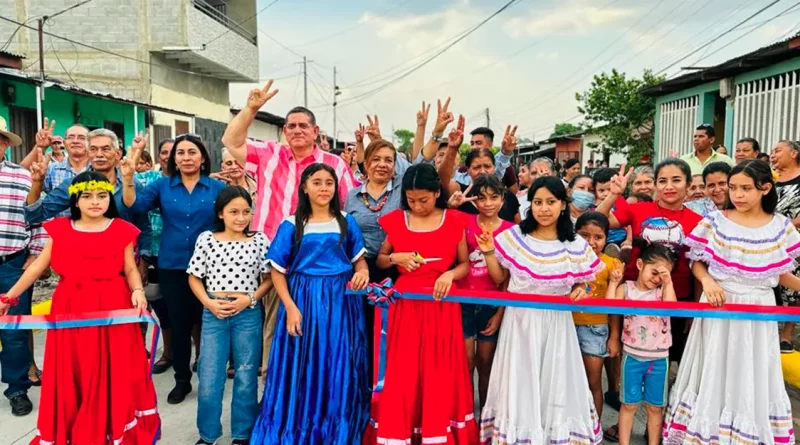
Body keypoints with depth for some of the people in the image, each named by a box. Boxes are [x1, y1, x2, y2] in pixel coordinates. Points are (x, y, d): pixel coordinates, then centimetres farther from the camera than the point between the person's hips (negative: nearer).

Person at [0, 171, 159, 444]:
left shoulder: (122, 230, 1)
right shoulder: (60, 230, 5)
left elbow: (130, 270, 2)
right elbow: (38, 267, 8)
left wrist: (138, 291, -17)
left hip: (113, 309, -1)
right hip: (71, 309, 2)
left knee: (114, 374, 4)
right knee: (73, 375, 9)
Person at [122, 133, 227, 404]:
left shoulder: (217, 187, -1)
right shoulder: (163, 186, 4)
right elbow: (133, 205, -8)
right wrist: (128, 177, -20)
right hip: (172, 267, 2)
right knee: (178, 323, 11)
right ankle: (182, 380, 26)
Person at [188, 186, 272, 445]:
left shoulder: (259, 240, -1)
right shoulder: (206, 239, -1)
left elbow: (269, 278, 3)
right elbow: (194, 277, 5)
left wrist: (249, 299, -11)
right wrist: (209, 303, -9)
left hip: (248, 314, 0)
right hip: (214, 314, 0)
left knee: (246, 377, 9)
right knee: (209, 379, 5)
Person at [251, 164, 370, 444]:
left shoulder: (346, 223, 6)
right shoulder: (291, 225, 1)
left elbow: (360, 261, 9)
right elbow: (277, 271, -1)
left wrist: (362, 273, -15)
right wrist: (290, 308, -12)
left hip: (340, 302, 1)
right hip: (303, 300, -1)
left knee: (339, 370, 6)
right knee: (301, 370, 3)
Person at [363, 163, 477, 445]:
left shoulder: (454, 221, 1)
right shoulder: (396, 220, 4)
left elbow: (465, 264, 6)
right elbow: (380, 260, 13)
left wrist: (451, 274, -14)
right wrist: (394, 258, -7)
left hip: (441, 305, -1)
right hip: (404, 304, 1)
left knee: (439, 374, 5)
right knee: (400, 373, 4)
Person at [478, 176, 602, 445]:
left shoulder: (576, 246, -5)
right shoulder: (514, 236, -6)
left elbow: (579, 283, 8)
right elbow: (499, 278, 2)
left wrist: (580, 290, -14)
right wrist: (488, 252, -11)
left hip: (556, 324, 0)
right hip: (519, 321, 0)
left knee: (554, 383, 11)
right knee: (519, 383, 11)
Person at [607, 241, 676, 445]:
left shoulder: (663, 290, -3)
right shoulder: (626, 288, -4)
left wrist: (668, 282, -21)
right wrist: (613, 282, -16)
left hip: (659, 358, 1)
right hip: (632, 356, -1)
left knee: (655, 406, 13)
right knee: (629, 403, 10)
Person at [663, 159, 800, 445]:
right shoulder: (715, 223, -8)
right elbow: (697, 263, 2)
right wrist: (708, 281, -16)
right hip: (719, 307, -1)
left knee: (754, 381, 12)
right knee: (714, 376, 9)